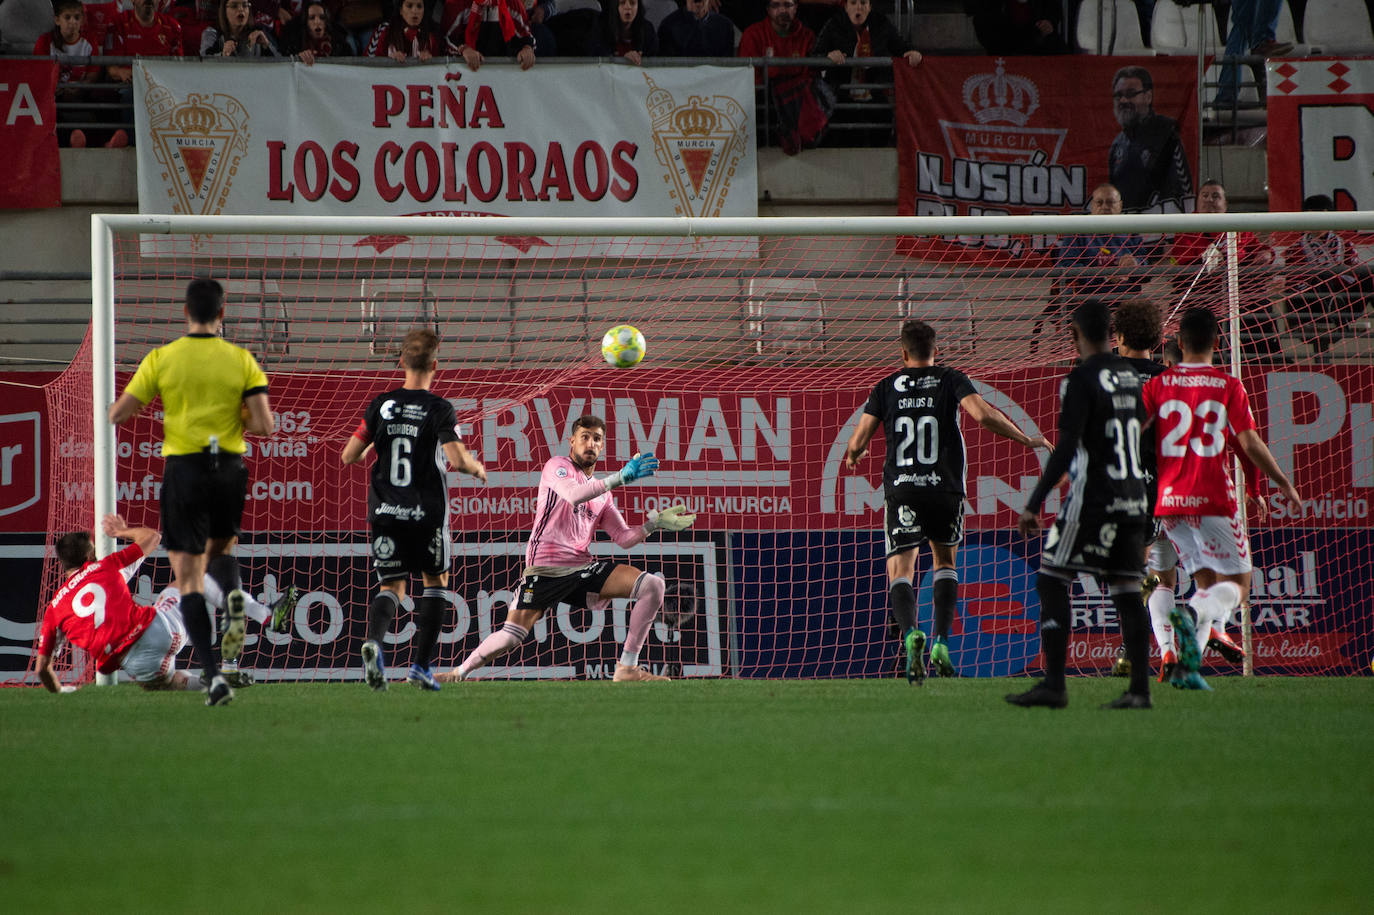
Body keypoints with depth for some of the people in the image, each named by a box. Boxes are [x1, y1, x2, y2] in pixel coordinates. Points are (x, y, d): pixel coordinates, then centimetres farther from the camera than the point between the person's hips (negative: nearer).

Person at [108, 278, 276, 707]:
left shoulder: (162, 358, -3)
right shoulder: (241, 359, 0)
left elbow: (118, 414, -1)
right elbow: (264, 424, -7)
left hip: (184, 470, -2)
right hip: (230, 470, 2)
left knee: (188, 580, 2)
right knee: (221, 549, 29)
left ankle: (213, 674, -13)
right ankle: (234, 597, -7)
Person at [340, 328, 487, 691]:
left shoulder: (381, 405, 1)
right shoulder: (439, 409, -8)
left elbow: (349, 456, 2)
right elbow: (457, 460, -18)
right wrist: (477, 468, 4)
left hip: (385, 511, 2)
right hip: (427, 512, -2)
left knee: (391, 585, 11)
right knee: (436, 580, 18)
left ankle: (374, 640, -21)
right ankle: (420, 664, 8)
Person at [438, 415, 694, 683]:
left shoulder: (603, 495, 20)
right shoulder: (557, 466, 1)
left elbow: (624, 538, 18)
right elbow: (574, 495, -21)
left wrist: (655, 523, 3)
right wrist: (620, 477, -26)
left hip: (583, 568, 6)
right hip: (545, 568, -6)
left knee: (652, 585, -10)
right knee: (510, 638, -16)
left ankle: (627, 668, -8)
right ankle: (461, 671, 11)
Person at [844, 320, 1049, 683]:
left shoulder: (886, 387, 6)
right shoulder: (951, 380, 2)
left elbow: (858, 441, 3)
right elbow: (983, 414, -14)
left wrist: (853, 456, 27)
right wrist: (1027, 440, -3)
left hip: (901, 490, -1)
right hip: (945, 489, 1)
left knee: (900, 572, 1)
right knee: (945, 561, 22)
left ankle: (910, 632, -29)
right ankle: (940, 642, 6)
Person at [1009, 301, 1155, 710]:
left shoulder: (1081, 380, -11)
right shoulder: (1131, 377, 11)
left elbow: (1066, 449, -17)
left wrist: (1034, 504, -15)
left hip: (1093, 497, -7)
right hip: (1134, 497, 7)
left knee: (1051, 580, -2)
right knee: (1126, 590, 9)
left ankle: (1054, 684, -8)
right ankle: (1140, 688, 4)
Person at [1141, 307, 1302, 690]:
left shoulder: (1158, 385, 5)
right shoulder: (1229, 386, -2)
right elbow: (1249, 443, -3)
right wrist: (1284, 483, 8)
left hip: (1170, 500, 4)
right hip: (1213, 498, -4)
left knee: (1207, 583, 14)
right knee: (1236, 583, 1)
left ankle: (1188, 663, -4)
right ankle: (1191, 614, -31)